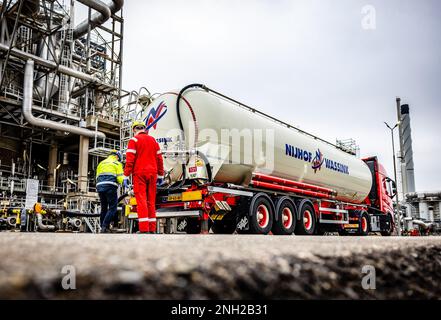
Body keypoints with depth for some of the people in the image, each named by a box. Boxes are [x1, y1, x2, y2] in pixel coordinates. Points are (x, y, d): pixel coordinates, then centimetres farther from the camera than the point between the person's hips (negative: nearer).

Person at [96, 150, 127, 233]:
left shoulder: (101, 163, 25)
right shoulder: (117, 163, 8)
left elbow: (97, 177, 20)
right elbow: (120, 177, -4)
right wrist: (124, 181, 12)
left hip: (99, 186, 6)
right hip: (110, 187, -6)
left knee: (104, 208, 13)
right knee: (113, 208, -5)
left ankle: (103, 227, 12)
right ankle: (105, 227, -17)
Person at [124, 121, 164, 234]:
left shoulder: (134, 140, 0)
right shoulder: (153, 140, 15)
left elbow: (130, 159, -8)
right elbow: (159, 159, 13)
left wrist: (126, 175, -7)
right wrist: (160, 175, 16)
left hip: (139, 173, -4)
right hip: (152, 173, 5)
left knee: (141, 200, -6)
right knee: (151, 201, 8)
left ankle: (144, 229, -12)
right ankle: (152, 229, 8)